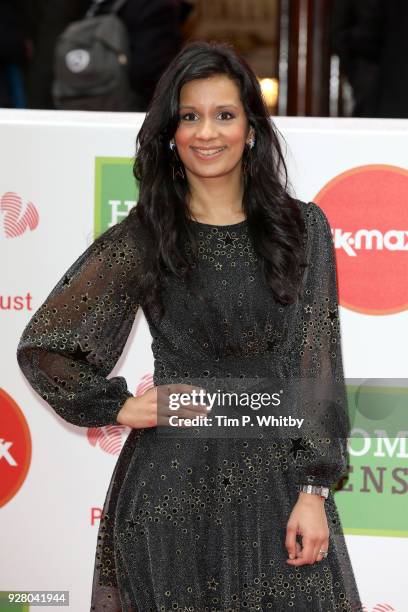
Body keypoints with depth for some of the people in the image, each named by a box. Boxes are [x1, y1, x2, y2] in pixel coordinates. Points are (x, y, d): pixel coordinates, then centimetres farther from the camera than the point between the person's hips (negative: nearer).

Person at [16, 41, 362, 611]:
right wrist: (121, 407, -5)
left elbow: (317, 364, 0)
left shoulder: (302, 228, 3)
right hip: (174, 487, -1)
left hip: (280, 481, 1)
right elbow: (42, 348, 4)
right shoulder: (141, 238, -2)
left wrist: (314, 489, -7)